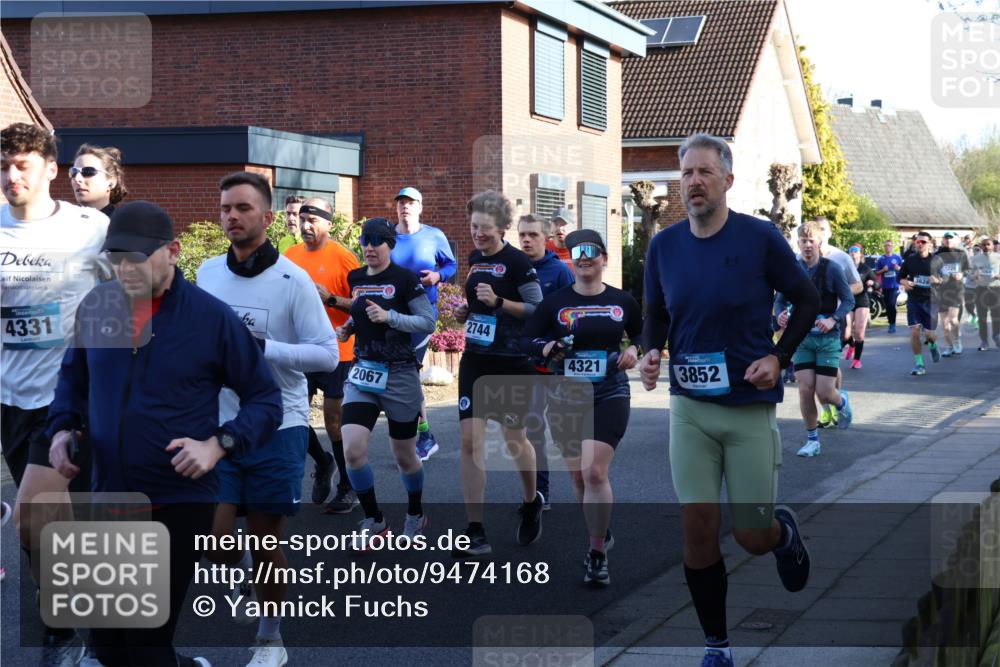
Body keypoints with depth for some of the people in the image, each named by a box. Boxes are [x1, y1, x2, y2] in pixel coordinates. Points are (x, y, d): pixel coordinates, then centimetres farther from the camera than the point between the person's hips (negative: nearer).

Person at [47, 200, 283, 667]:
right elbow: (73, 377, 18)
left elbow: (265, 400, -3)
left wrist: (218, 445, -17)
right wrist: (63, 428, 1)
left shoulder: (212, 317, -10)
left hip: (180, 501, -4)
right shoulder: (96, 306, 0)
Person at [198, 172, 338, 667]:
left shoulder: (292, 280, -10)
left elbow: (328, 354, -13)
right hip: (219, 426, 3)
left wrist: (264, 348, -21)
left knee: (267, 542, 4)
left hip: (278, 428, -3)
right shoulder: (207, 273, 5)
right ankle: (241, 569, 31)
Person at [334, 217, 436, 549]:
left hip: (399, 375, -4)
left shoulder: (405, 279, -9)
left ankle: (415, 514, 36)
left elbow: (428, 322, -12)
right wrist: (347, 328, 4)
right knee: (353, 449, -13)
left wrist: (389, 316, -22)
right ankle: (374, 521, 5)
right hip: (362, 373, 4)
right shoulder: (355, 279, 7)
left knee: (404, 455, 10)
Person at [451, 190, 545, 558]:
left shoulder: (517, 262, -10)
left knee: (514, 438, 8)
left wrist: (498, 302, -21)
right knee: (469, 439, -5)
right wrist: (465, 311, 4)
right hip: (475, 360, 6)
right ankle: (475, 534, -5)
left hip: (512, 363, -6)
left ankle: (532, 503, 38)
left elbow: (538, 309, -10)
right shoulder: (475, 258, 10)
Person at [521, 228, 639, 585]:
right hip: (566, 397, 2)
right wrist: (546, 348, -17)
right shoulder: (555, 301, 0)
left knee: (594, 471, -17)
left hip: (609, 396, -2)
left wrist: (634, 349, -2)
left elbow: (641, 335, 19)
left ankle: (597, 554, -7)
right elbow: (526, 338, 3)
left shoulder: (622, 301, 3)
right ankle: (602, 532, 38)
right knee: (579, 475, 12)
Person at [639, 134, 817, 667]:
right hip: (690, 407, 2)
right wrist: (650, 352, -6)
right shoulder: (663, 246, 1)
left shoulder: (761, 237, -9)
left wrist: (778, 358, -10)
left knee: (752, 536, 2)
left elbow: (806, 299, 2)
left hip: (750, 407, -2)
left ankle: (784, 532, 40)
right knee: (697, 528, -3)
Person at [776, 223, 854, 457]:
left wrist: (833, 320, -18)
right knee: (805, 390, -3)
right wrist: (780, 315, -13)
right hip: (801, 337, 2)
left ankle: (842, 402, 32)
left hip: (827, 337, -2)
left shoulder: (831, 269, -6)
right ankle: (812, 440, 12)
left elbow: (849, 299, -3)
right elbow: (780, 300, 9)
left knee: (825, 392, -6)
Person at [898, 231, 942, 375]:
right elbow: (900, 277, 13)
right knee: (914, 332, -9)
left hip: (930, 300, -1)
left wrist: (938, 280, -17)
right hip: (913, 300, 1)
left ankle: (933, 346, 38)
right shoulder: (910, 260, 4)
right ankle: (919, 364, 0)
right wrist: (905, 282, -9)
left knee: (929, 333, 0)